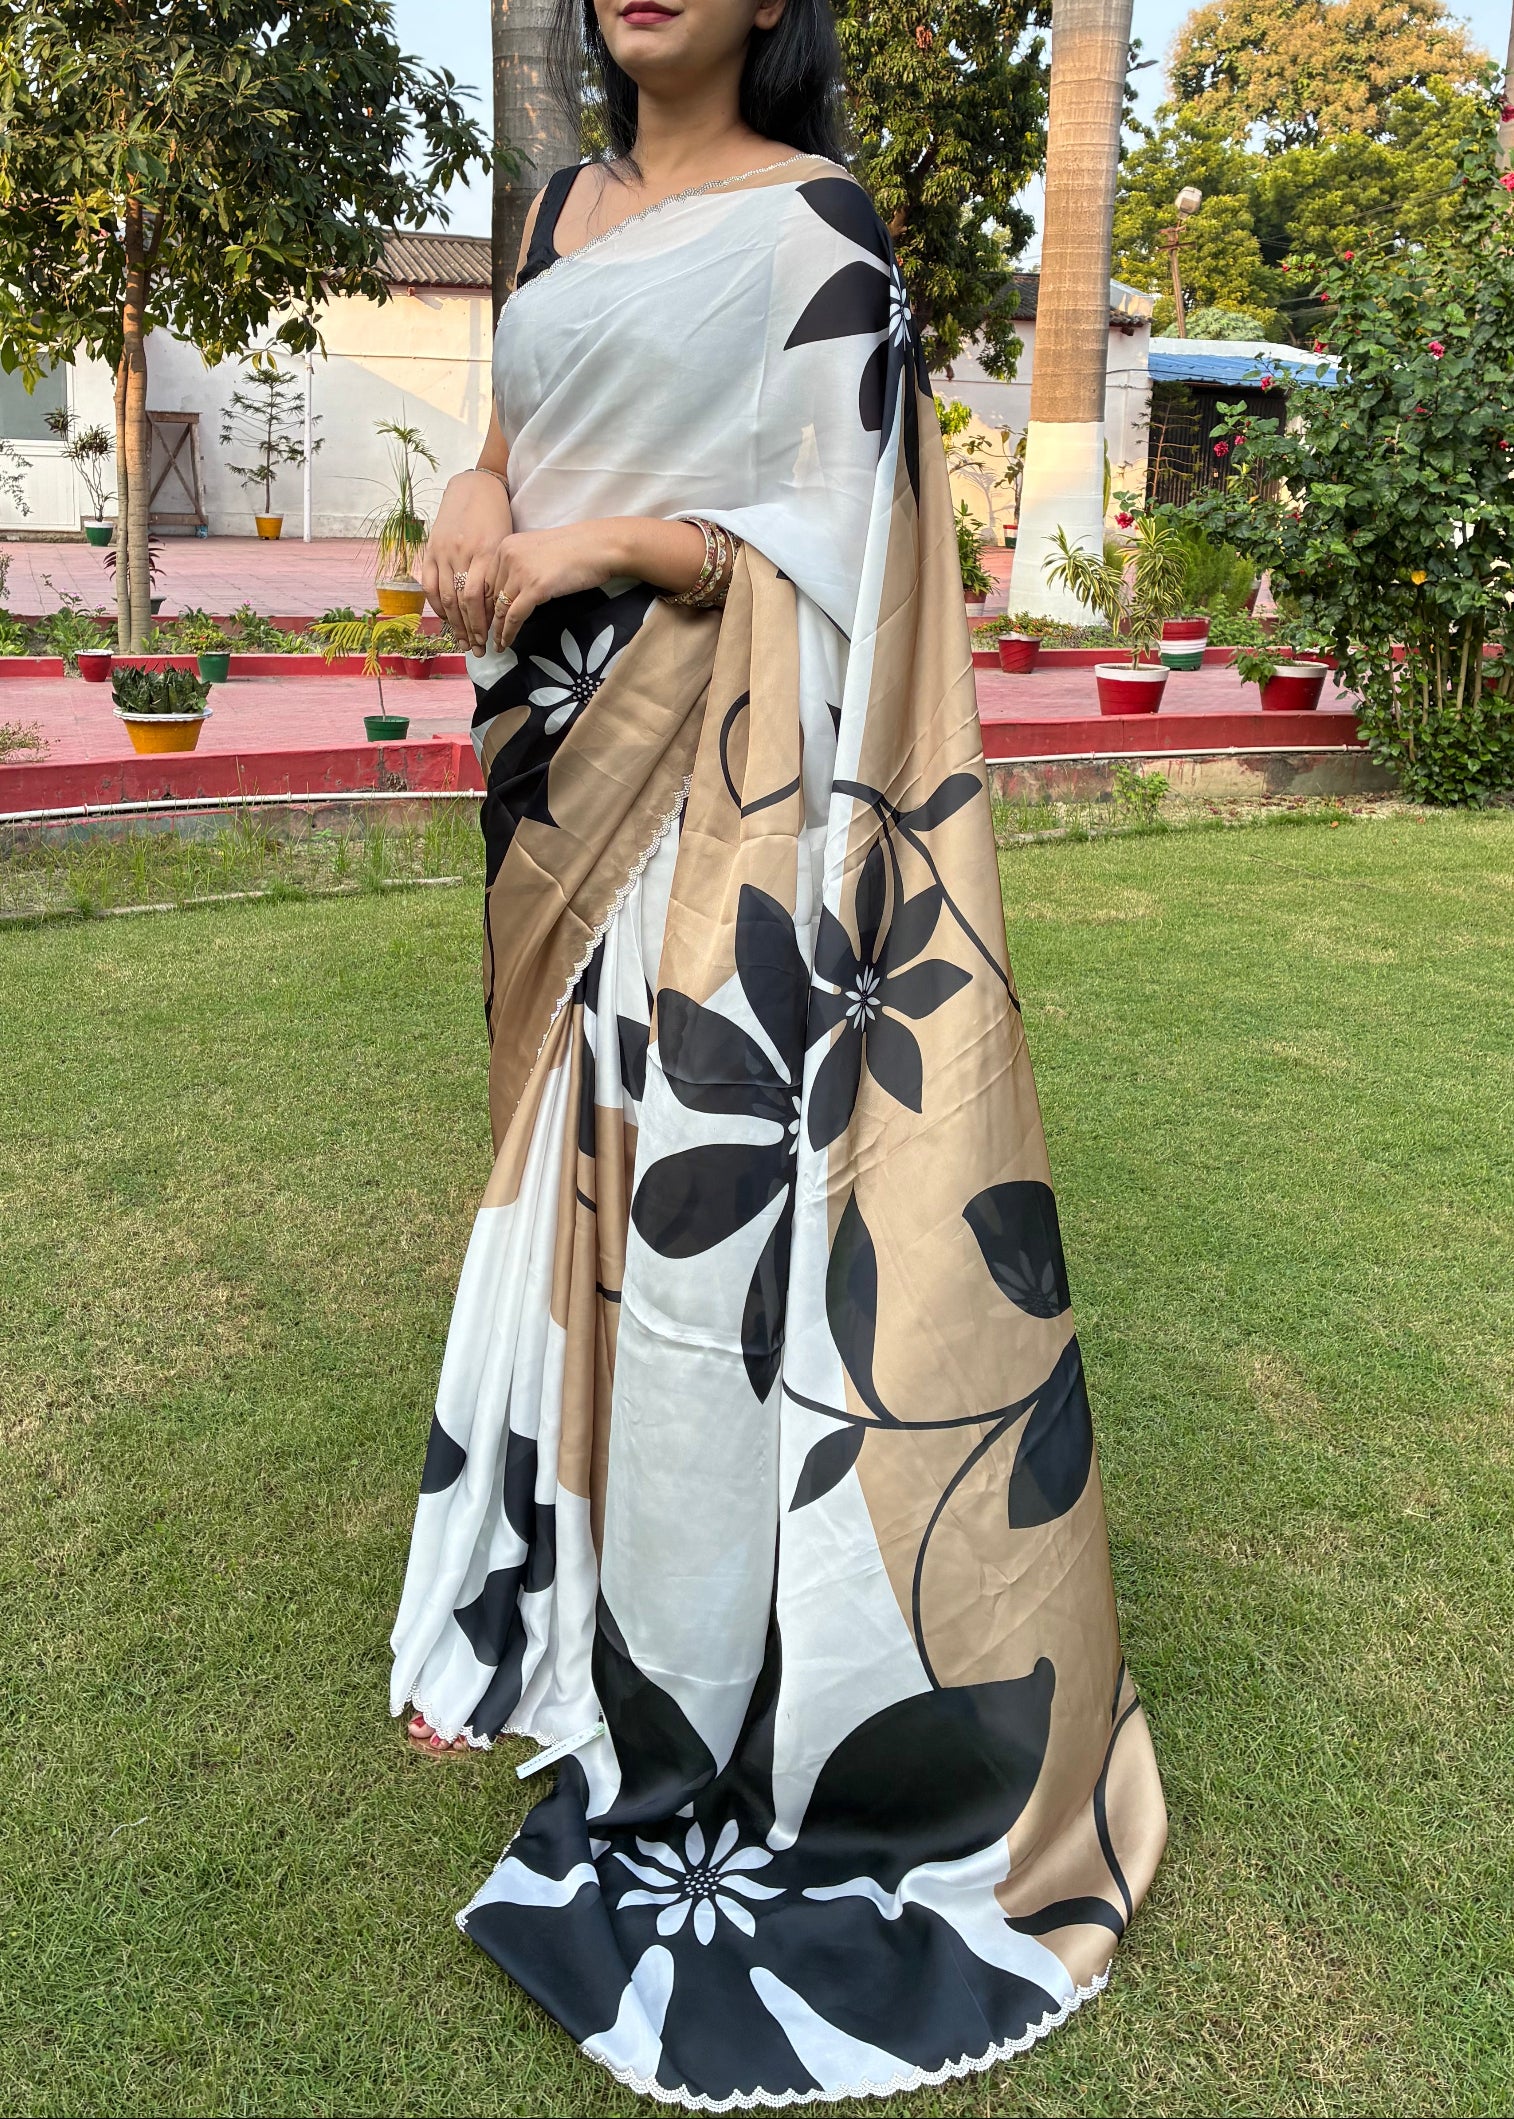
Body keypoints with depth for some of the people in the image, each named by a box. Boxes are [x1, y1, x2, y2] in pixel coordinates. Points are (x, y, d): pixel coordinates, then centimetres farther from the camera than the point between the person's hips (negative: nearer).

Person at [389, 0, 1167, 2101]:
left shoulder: (813, 227, -5)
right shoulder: (568, 207, 17)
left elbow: (833, 536, -10)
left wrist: (589, 548, -17)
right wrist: (479, 499, -2)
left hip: (723, 797, -7)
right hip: (571, 769, 7)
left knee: (713, 1187, -6)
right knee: (582, 1169, 13)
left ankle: (733, 1687, 12)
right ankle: (561, 1591, 30)